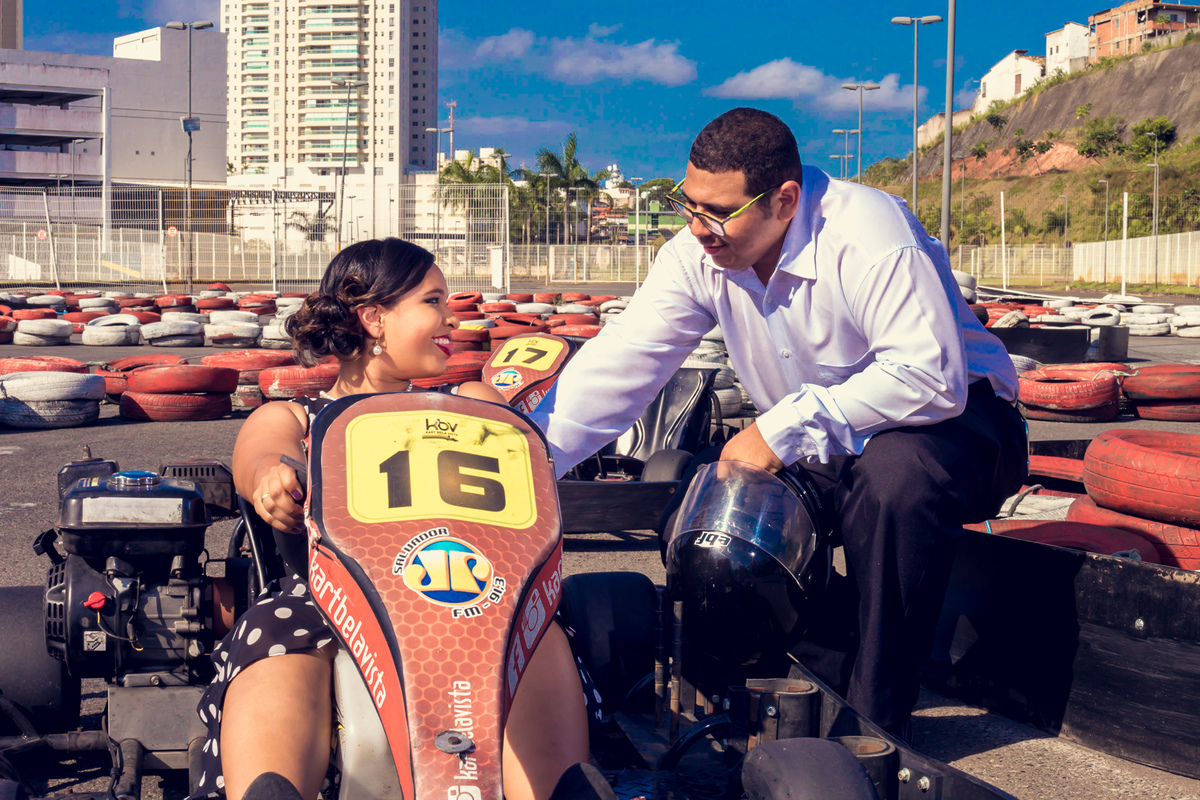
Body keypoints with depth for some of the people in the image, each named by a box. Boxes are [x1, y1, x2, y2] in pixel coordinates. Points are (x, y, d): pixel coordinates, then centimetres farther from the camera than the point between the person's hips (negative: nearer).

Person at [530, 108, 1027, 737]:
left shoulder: (867, 234, -29)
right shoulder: (699, 254, -10)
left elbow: (930, 378, -36)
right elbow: (616, 367, -14)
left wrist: (784, 426, -34)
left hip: (956, 420, -6)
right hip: (823, 453, 6)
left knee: (895, 475, -39)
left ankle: (876, 716, -22)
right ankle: (833, 681, 8)